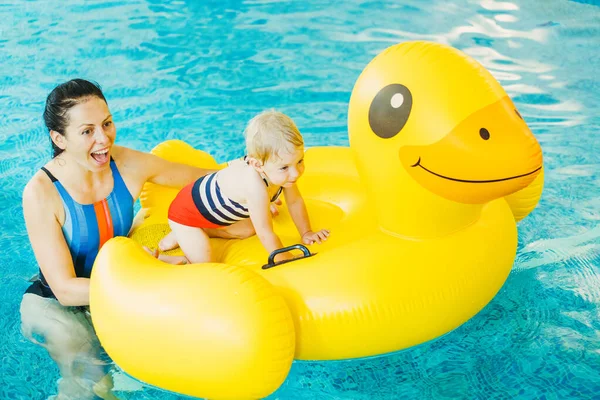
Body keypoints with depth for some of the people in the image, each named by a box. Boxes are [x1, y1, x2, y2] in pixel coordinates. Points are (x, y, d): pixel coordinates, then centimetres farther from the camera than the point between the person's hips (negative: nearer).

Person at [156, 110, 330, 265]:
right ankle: (154, 257, 7)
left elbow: (295, 201, 1)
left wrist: (306, 233, 5)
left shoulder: (284, 173, -20)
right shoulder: (257, 188, -43)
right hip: (187, 212, -8)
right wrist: (288, 262, -21)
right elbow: (265, 233, -32)